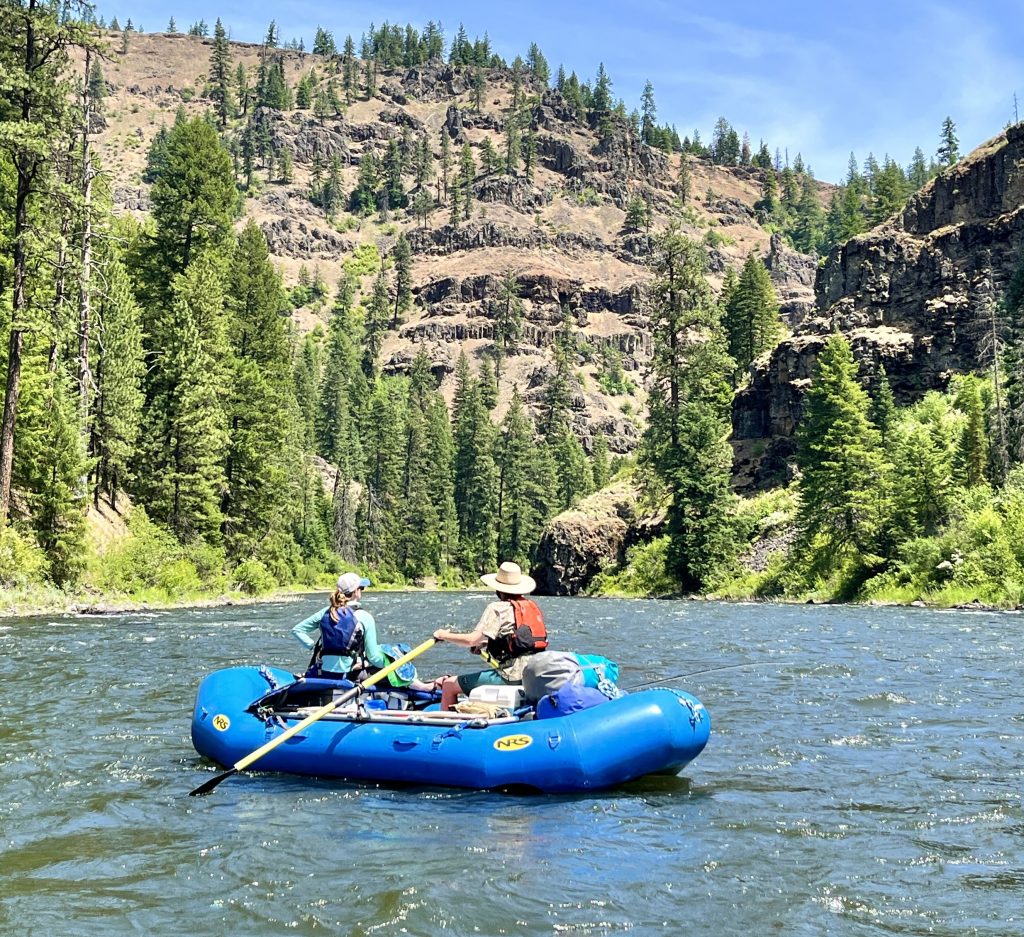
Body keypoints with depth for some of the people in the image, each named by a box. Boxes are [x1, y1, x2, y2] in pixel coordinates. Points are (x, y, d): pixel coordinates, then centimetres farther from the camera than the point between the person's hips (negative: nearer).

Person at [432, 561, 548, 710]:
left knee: (449, 685, 2)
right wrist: (486, 644, 21)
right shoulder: (532, 606, 13)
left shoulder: (498, 608, -9)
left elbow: (471, 640, -16)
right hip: (533, 675, 9)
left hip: (511, 675, -9)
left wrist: (443, 635, 0)